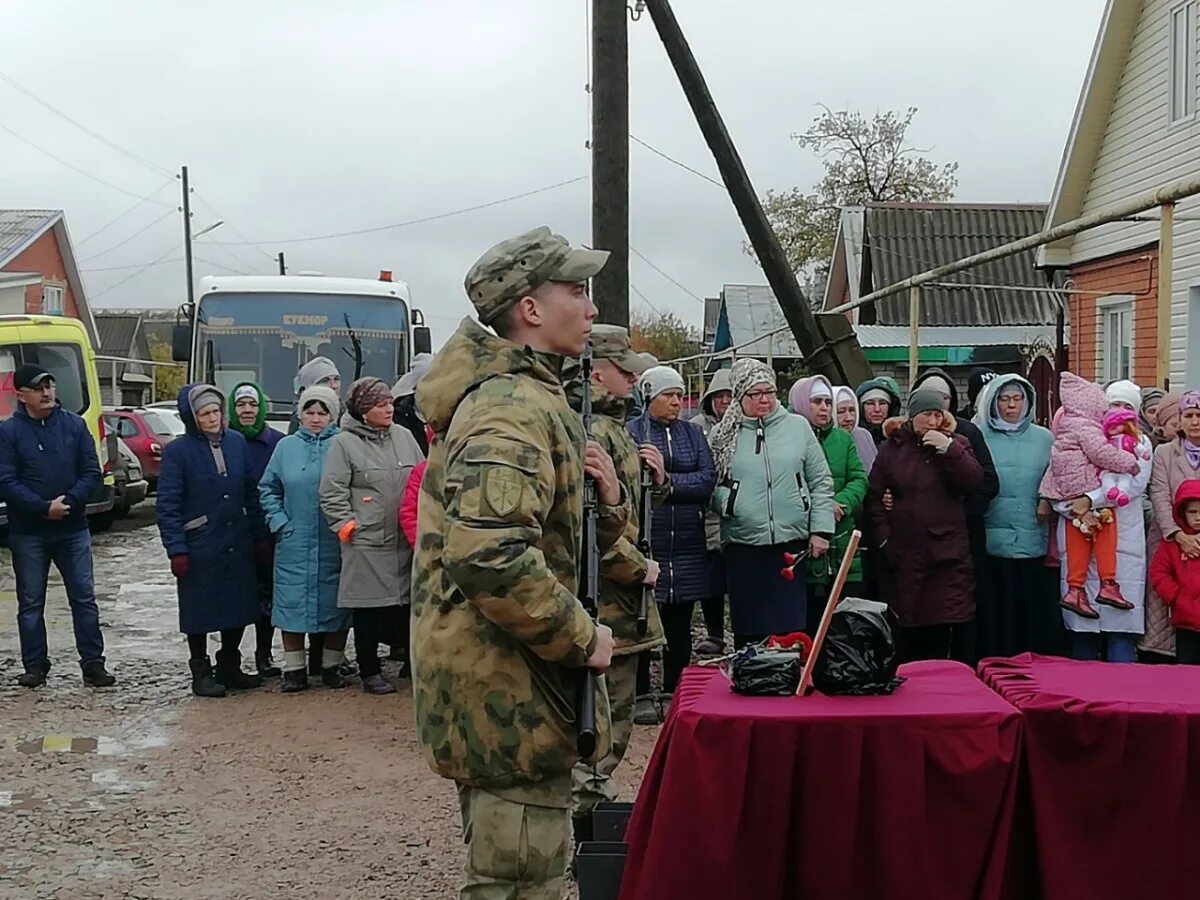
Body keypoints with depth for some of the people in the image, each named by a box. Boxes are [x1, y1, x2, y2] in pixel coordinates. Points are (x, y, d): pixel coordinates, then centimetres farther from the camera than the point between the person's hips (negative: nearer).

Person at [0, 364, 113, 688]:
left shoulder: (74, 424, 2)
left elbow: (92, 472, 0)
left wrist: (69, 501, -16)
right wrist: (44, 508, -18)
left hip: (73, 528, 1)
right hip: (28, 532, -1)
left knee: (84, 598, 3)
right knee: (31, 603, 7)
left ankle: (93, 664, 9)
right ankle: (35, 667, 17)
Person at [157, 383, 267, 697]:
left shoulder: (236, 442, 5)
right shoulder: (178, 451, -8)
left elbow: (251, 493, 10)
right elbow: (167, 505, -9)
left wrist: (260, 536, 8)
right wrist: (176, 549, -15)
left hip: (238, 545, 5)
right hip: (199, 548, -4)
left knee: (238, 607, 11)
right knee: (200, 611, 5)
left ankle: (229, 668, 28)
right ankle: (201, 674, 20)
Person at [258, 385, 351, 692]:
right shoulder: (286, 446, 6)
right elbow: (268, 489, 12)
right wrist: (279, 521, 1)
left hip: (334, 543, -1)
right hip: (294, 543, 2)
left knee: (335, 604, 7)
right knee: (292, 603, 3)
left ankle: (332, 666, 20)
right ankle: (294, 669, 14)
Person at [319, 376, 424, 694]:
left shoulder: (403, 436, 11)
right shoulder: (344, 443, -3)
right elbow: (332, 492, -5)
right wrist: (347, 524, -7)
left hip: (404, 540, 4)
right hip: (367, 541, -4)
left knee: (404, 603, 10)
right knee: (368, 608, 2)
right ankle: (370, 672, 14)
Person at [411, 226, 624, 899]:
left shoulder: (533, 396, 16)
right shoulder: (513, 408, -18)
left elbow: (567, 540, 21)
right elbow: (489, 557, -33)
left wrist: (608, 500, 0)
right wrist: (579, 639, -21)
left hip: (505, 684, 11)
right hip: (512, 691, -11)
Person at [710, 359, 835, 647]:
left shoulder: (798, 426, 5)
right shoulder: (723, 434, 5)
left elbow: (821, 482, 8)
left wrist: (821, 529, 1)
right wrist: (726, 501, -11)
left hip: (792, 542, 0)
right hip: (743, 547, 0)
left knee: (792, 627, 2)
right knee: (748, 629, 6)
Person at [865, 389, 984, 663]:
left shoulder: (956, 444, 8)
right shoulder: (893, 448, 8)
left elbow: (975, 482, -7)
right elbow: (874, 496, 8)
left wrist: (948, 448, -14)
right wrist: (884, 535, -1)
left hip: (949, 555, -1)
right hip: (905, 555, 1)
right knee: (908, 634, 4)